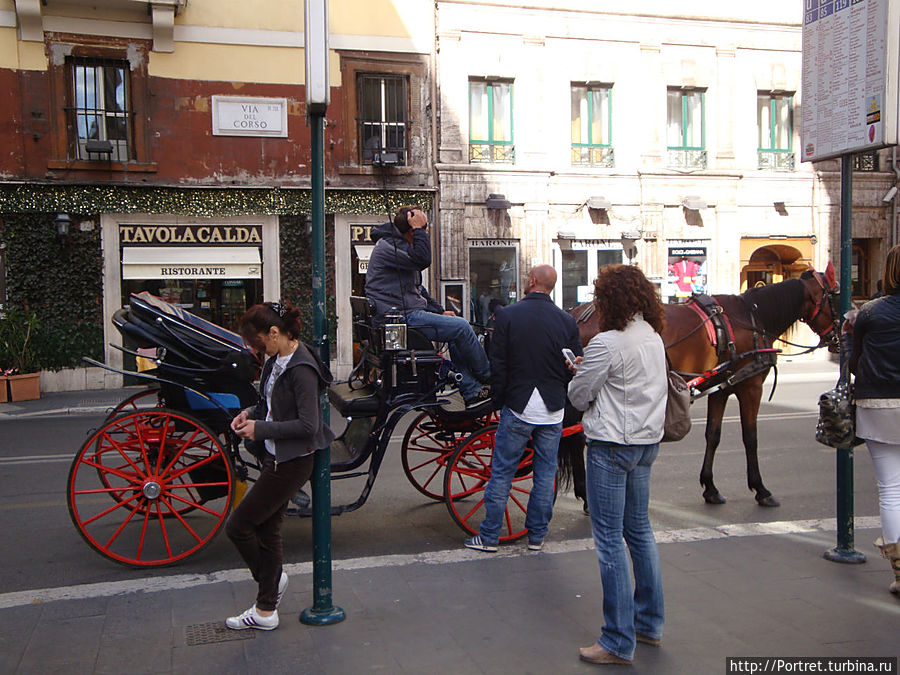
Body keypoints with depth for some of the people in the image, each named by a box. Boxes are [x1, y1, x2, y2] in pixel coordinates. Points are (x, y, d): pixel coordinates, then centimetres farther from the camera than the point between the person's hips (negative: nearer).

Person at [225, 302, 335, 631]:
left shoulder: (301, 369, -22)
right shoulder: (277, 360, 6)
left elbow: (308, 425, -25)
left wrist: (260, 428, -20)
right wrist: (251, 413, 2)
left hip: (291, 463, -9)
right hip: (275, 458, 10)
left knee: (238, 525, -1)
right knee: (267, 528, 15)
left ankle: (273, 579, 24)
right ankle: (266, 610, 27)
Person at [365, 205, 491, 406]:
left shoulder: (398, 244, 20)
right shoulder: (388, 246, -13)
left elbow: (415, 290, 25)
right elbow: (423, 260, -29)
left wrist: (439, 311, 17)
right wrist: (419, 229, -18)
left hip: (408, 312, 11)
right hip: (400, 317, -11)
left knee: (458, 328, 8)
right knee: (461, 327, -13)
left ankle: (472, 392, 7)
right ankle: (487, 375, 7)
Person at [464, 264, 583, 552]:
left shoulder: (506, 316, -9)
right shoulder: (567, 321, -2)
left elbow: (497, 366, -7)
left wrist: (499, 400, 5)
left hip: (518, 408, -2)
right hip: (553, 410, 2)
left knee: (502, 472, 6)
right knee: (545, 473, 12)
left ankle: (489, 536, 12)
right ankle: (537, 536, 20)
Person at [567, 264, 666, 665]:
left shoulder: (606, 343, -18)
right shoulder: (654, 338, 7)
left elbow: (579, 398, -9)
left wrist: (577, 377, 11)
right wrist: (592, 375, 15)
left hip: (612, 445, -9)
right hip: (647, 441, 9)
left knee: (609, 539, -2)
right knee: (639, 530, 19)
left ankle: (618, 643, 4)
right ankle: (649, 623, 30)